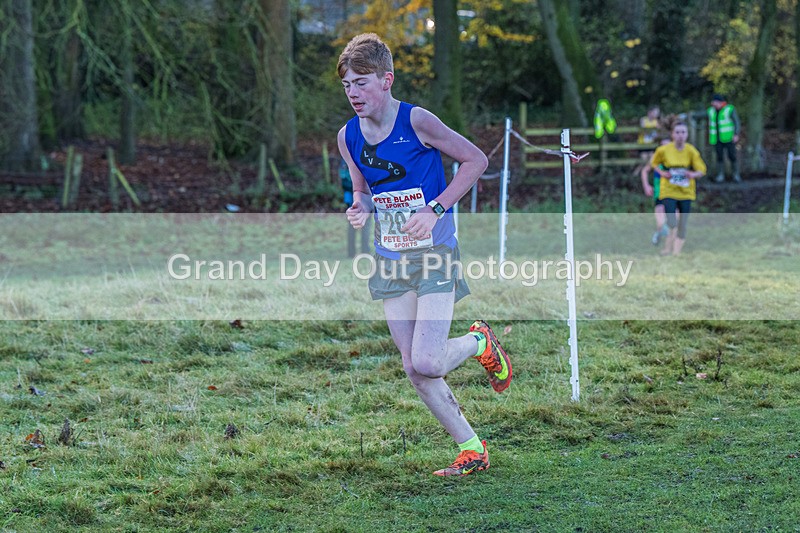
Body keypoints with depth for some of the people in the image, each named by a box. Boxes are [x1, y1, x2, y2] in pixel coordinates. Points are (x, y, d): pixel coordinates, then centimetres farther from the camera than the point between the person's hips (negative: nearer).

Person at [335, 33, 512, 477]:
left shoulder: (416, 121, -13)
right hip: (390, 261, 6)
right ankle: (472, 450, 17)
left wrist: (435, 210, -16)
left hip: (434, 254, -6)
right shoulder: (348, 136, 4)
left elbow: (476, 160, -8)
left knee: (427, 363, -17)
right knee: (414, 370, 4)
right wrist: (360, 209, -6)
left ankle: (480, 343, 15)